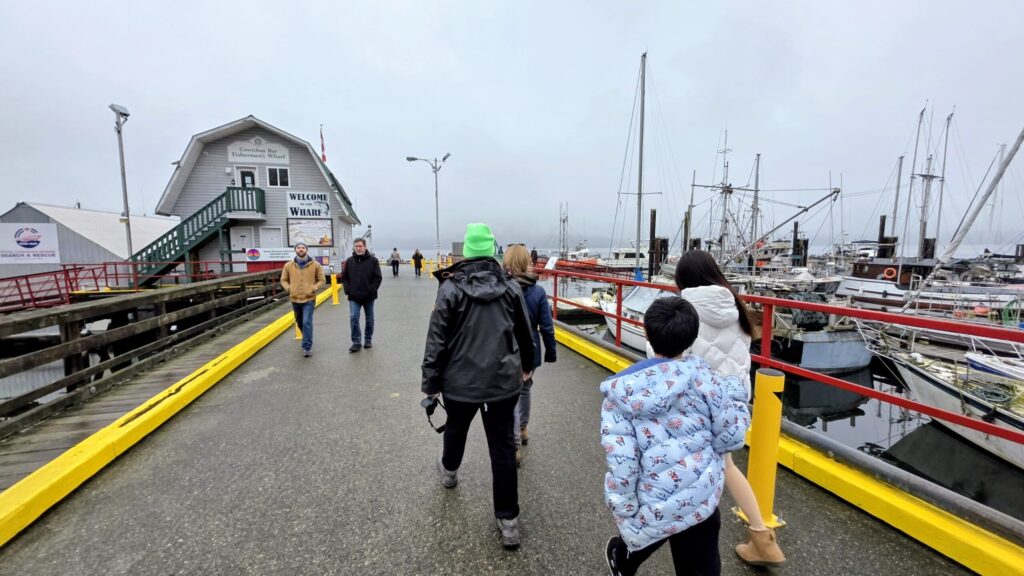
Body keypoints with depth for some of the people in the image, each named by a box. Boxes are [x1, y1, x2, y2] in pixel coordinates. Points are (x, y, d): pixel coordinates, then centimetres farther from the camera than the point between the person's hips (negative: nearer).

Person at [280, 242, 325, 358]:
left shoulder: (315, 265, -3)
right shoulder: (288, 265, 2)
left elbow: (322, 280, 1)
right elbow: (283, 280, 11)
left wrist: (314, 288, -14)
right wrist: (288, 288, -7)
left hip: (309, 299, -3)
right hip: (295, 299, 4)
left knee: (307, 322, -12)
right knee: (300, 323, 18)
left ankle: (307, 347, -5)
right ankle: (307, 340, 42)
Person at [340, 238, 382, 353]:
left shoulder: (373, 260, -5)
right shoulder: (349, 261, 3)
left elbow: (378, 278, -7)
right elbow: (344, 277, 9)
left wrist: (372, 290, -14)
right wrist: (348, 290, -3)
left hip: (369, 296, -1)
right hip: (354, 297, 1)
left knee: (369, 320, 11)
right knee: (353, 318, -9)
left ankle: (368, 340, 27)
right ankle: (356, 342, 0)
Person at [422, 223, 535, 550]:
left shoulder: (451, 287, -11)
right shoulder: (510, 286, -2)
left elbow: (437, 339, -11)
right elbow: (524, 332, 9)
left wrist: (431, 382, -1)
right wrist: (526, 365, 25)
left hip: (461, 380, -1)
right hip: (504, 380, 1)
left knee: (456, 428, 27)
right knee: (503, 447, 9)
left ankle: (449, 471, 55)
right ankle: (508, 520, 16)